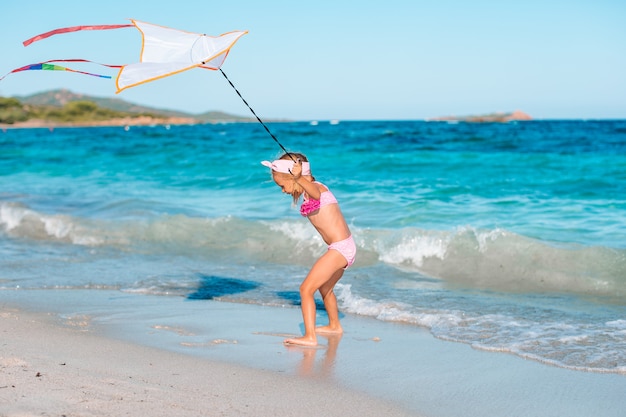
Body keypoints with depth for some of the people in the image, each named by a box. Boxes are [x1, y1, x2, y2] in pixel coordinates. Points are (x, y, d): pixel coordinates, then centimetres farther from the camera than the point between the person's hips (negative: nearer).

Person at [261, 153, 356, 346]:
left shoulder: (314, 188, -15)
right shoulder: (310, 191, 12)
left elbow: (315, 191, -41)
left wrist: (298, 177, -62)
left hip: (340, 248, -11)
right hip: (345, 248, 11)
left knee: (306, 288, -12)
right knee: (324, 287, 31)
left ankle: (310, 337, -15)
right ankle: (334, 325, 50)